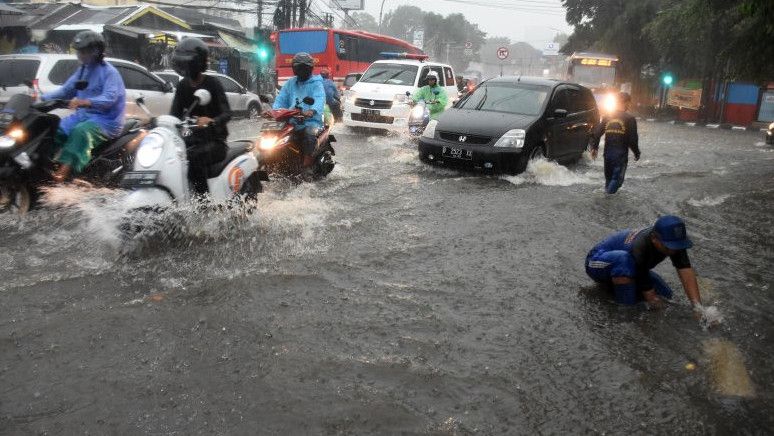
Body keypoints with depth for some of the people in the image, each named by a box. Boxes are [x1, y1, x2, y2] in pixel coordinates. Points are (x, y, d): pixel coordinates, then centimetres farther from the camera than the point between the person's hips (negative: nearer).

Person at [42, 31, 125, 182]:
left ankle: (66, 167, -43)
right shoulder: (83, 70, 15)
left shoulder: (109, 72, -11)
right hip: (83, 115, 9)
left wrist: (84, 102, -43)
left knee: (80, 131, -35)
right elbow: (66, 91, 17)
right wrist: (43, 98, 3)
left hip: (106, 120, -9)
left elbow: (109, 98, -28)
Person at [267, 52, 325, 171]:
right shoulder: (290, 83, 21)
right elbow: (281, 99, 12)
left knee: (309, 133, -36)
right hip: (292, 121, 5)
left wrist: (312, 111, -39)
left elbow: (319, 99, -16)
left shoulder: (316, 83, 4)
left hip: (311, 121, -5)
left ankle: (307, 165, -34)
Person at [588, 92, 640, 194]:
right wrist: (637, 153, 3)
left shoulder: (608, 116, 4)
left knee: (609, 176, 19)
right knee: (617, 178, 1)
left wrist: (594, 147, 6)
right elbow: (633, 139, -9)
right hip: (621, 154, -5)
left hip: (608, 153, 5)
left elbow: (596, 132, 0)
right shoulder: (629, 118, -8)